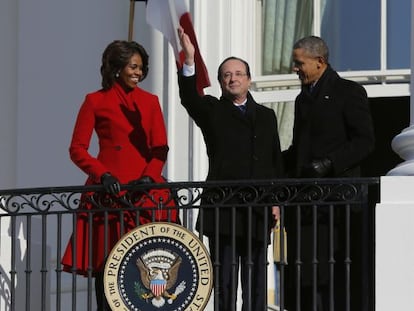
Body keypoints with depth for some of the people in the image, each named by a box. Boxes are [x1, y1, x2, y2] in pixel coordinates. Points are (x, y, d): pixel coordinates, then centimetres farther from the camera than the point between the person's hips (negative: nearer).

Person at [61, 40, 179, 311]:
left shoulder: (150, 102, 16)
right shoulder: (96, 101, 6)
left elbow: (160, 148, 11)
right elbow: (77, 149, 3)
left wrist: (149, 176, -8)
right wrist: (103, 175, -11)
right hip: (110, 191, -3)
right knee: (106, 264, -5)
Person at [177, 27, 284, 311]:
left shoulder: (266, 116, 18)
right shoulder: (211, 111, 9)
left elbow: (276, 160, 17)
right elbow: (189, 97, -12)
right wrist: (189, 61, -26)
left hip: (258, 210, 3)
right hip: (223, 209, -3)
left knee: (256, 280, 4)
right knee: (224, 278, -3)